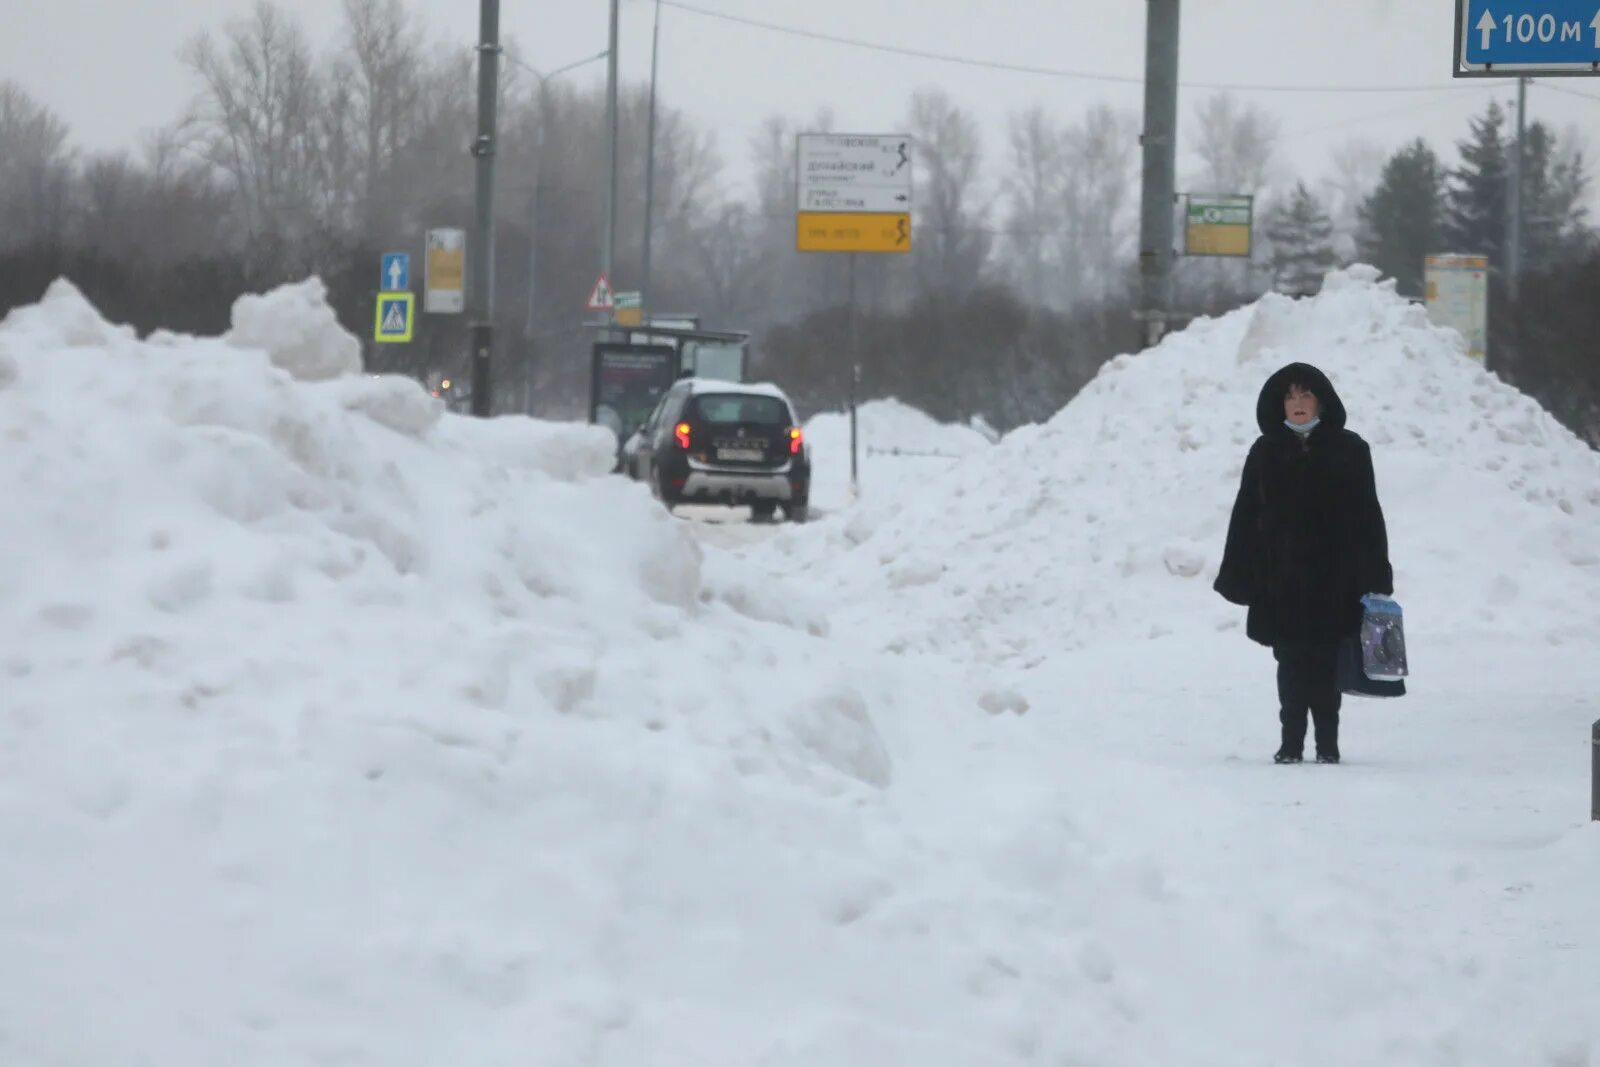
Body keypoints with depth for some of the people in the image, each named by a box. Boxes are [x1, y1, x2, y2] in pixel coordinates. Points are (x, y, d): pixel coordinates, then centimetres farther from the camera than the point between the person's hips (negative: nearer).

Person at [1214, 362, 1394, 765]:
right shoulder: (1265, 453, 6)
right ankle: (1291, 742, 10)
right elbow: (1246, 517, 5)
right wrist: (1239, 577, -1)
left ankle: (1327, 743, 8)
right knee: (1291, 662, 4)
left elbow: (1367, 516, 1)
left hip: (1332, 578, -1)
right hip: (1280, 581, 1)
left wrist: (1376, 577, -3)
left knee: (1326, 663, 1)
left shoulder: (1348, 450, 2)